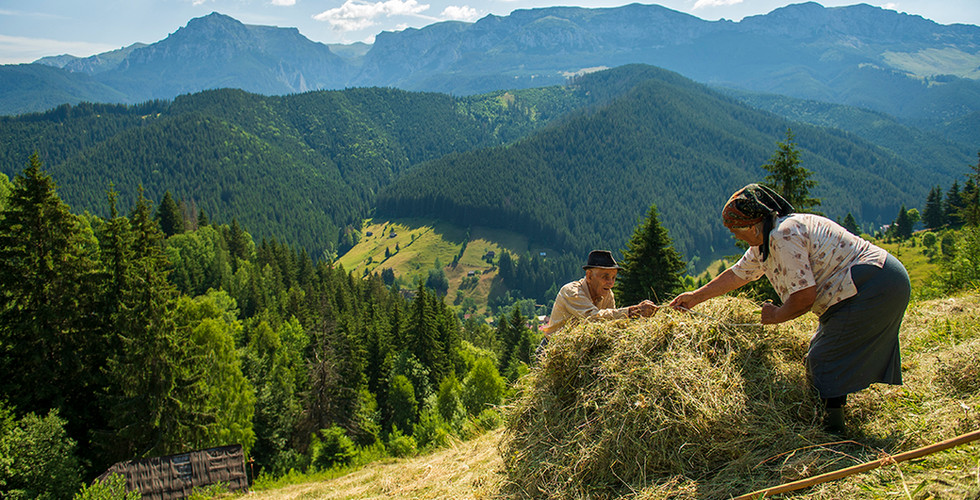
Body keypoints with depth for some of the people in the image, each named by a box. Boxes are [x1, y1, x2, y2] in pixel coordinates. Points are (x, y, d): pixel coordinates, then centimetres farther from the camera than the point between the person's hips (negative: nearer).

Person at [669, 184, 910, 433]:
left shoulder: (785, 236, -22)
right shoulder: (765, 241, 10)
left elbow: (805, 295, -24)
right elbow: (738, 273, 22)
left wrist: (777, 315, -6)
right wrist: (696, 297, 27)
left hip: (873, 288, -10)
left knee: (826, 361, -7)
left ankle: (833, 431, 0)